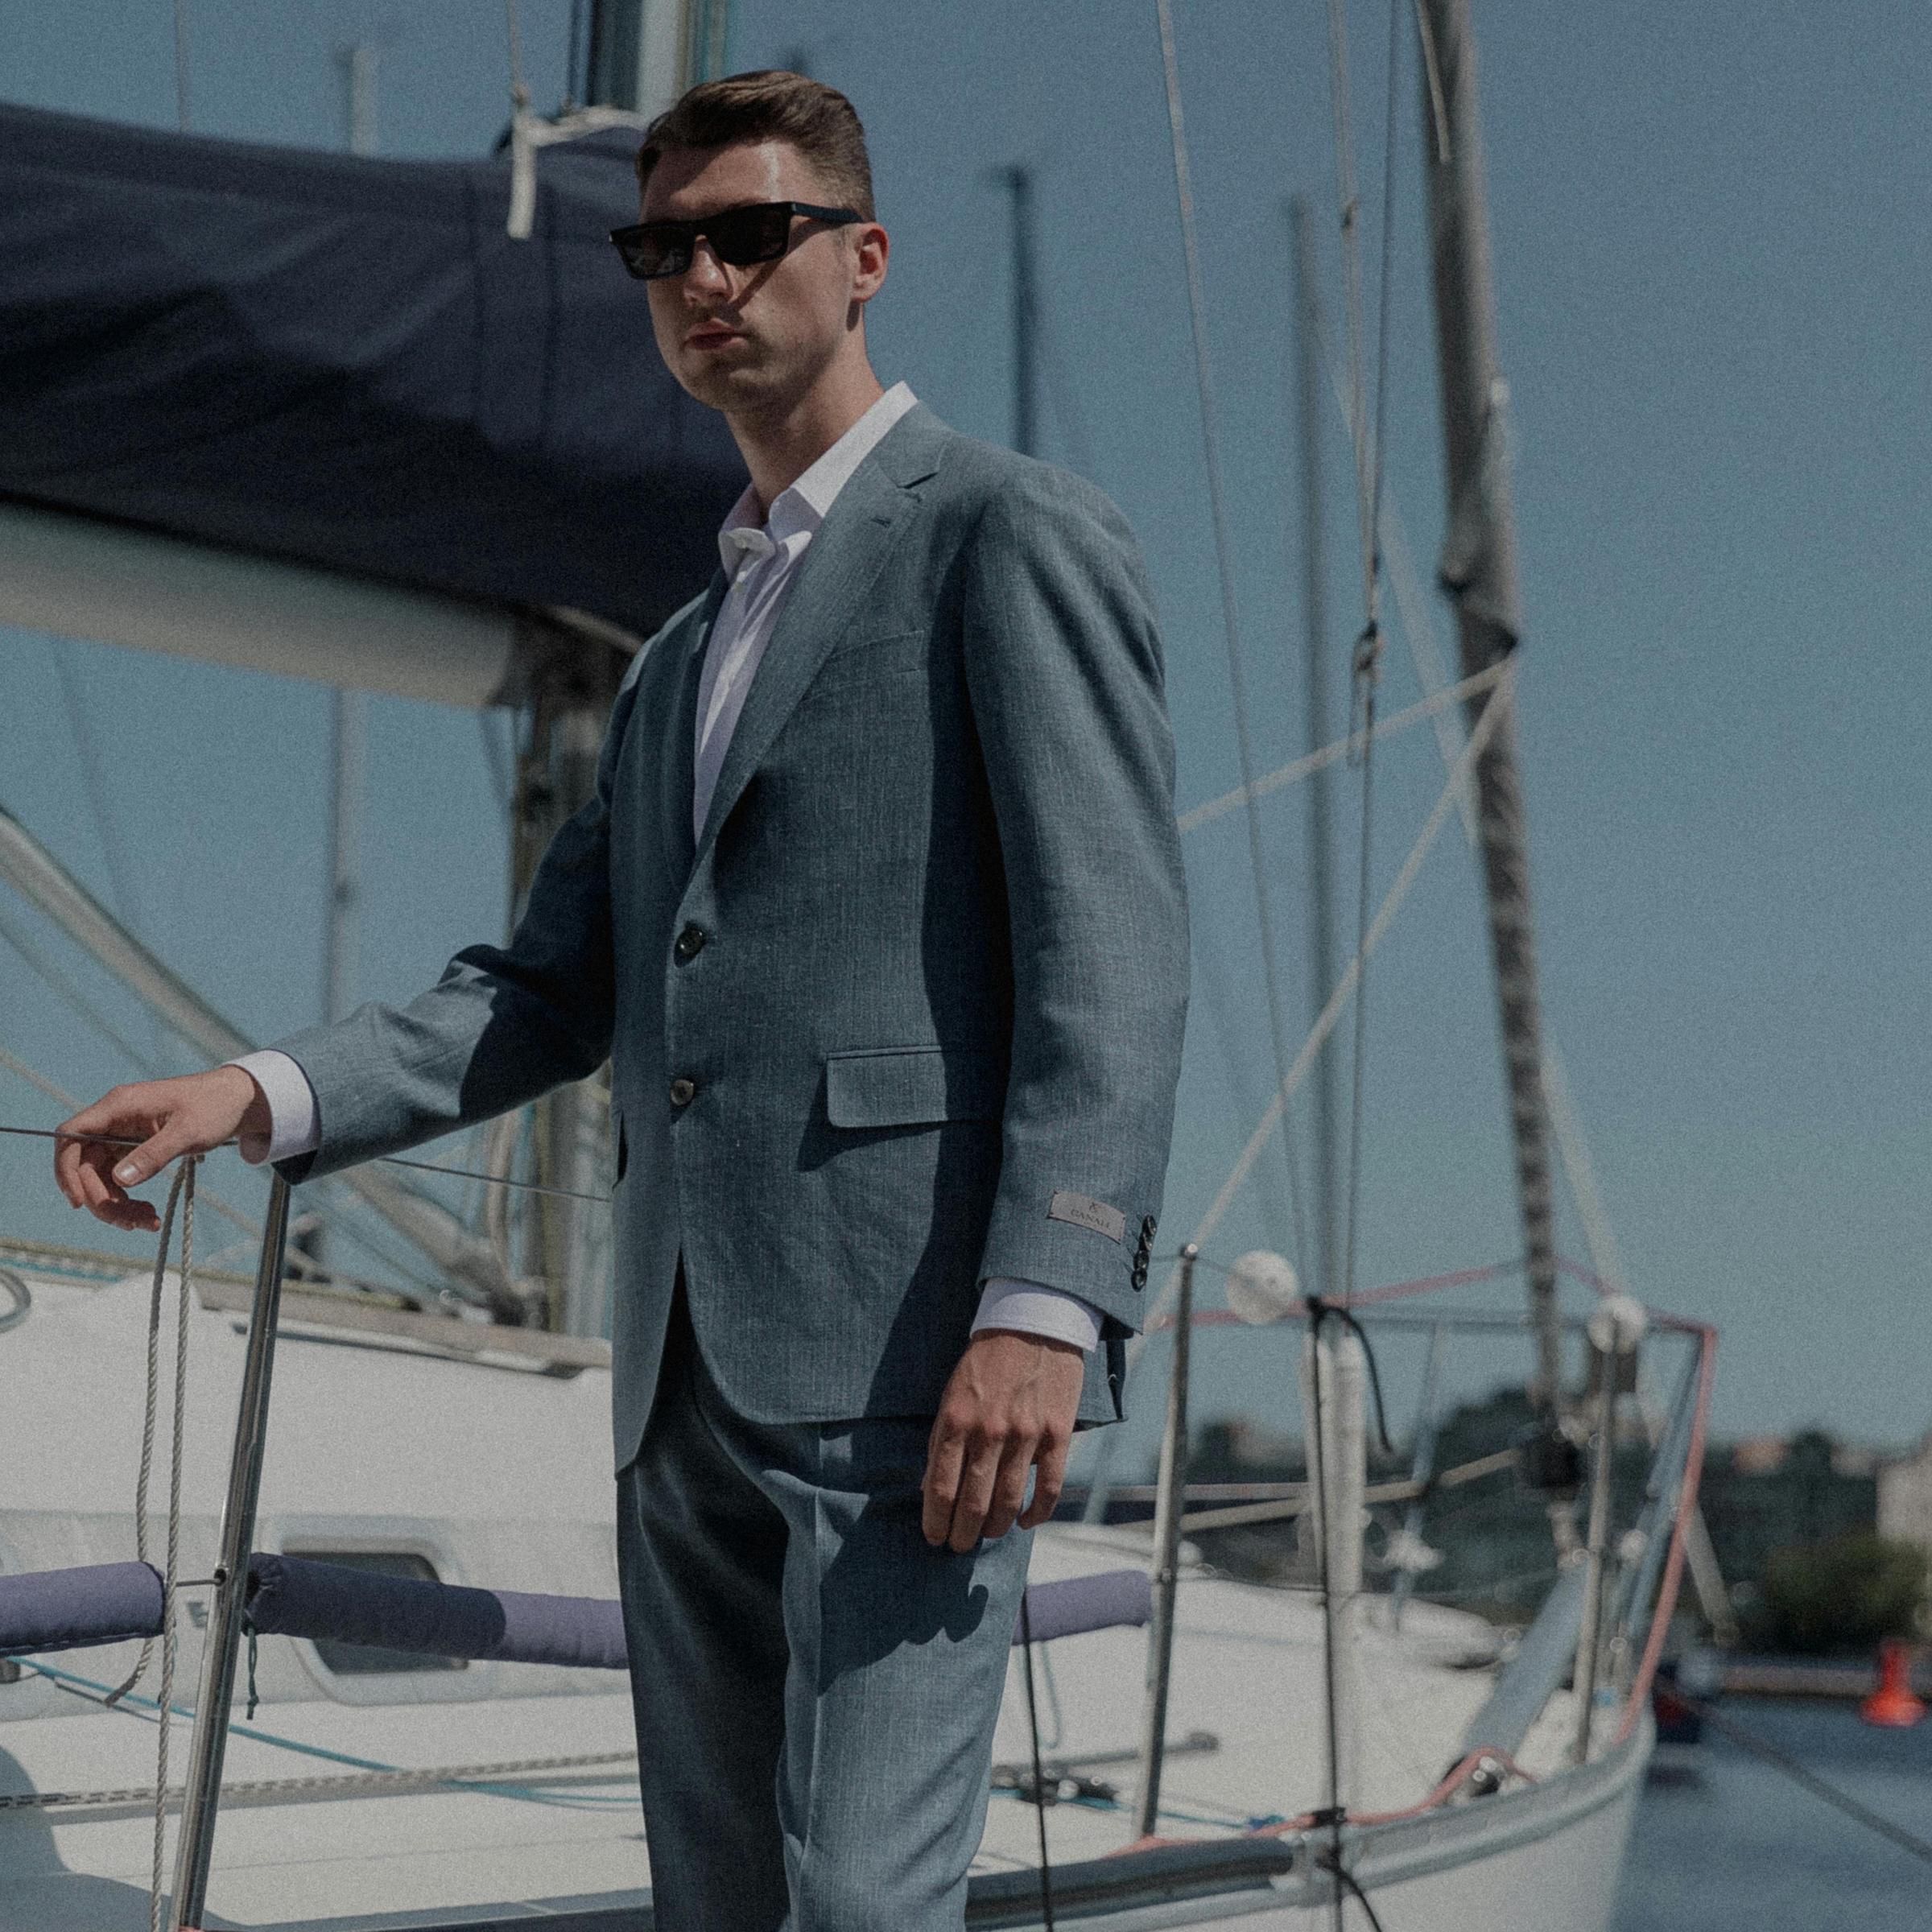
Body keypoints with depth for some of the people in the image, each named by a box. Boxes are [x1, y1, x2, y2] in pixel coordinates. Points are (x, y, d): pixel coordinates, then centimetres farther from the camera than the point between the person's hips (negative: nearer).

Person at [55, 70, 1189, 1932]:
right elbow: (559, 987, 21)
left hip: (906, 1355, -8)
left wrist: (1044, 1306, -22)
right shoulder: (680, 662, 27)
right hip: (690, 1373, 8)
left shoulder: (1012, 537, 1)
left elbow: (1112, 953, -9)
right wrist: (261, 1095, 5)